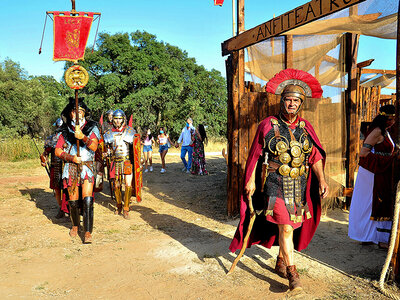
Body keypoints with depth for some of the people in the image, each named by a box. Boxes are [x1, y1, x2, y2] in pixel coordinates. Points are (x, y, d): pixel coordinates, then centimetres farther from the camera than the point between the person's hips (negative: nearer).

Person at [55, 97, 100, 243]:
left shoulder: (92, 127, 3)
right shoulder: (65, 130, 9)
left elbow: (94, 147, -12)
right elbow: (58, 150, 7)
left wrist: (83, 137, -29)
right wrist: (71, 158, -9)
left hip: (87, 167, -2)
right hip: (71, 167, 2)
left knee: (87, 200, -13)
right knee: (73, 201, 7)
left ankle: (88, 232, -7)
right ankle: (75, 225, 31)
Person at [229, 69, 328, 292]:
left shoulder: (306, 128, 6)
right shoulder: (268, 125, -4)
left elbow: (316, 156, 3)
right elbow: (256, 155, -1)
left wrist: (322, 180, -9)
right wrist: (251, 181, -4)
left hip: (298, 185, 5)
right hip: (275, 184, -5)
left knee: (292, 225, 15)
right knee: (285, 227, -12)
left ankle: (281, 263, 35)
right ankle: (292, 273, -3)